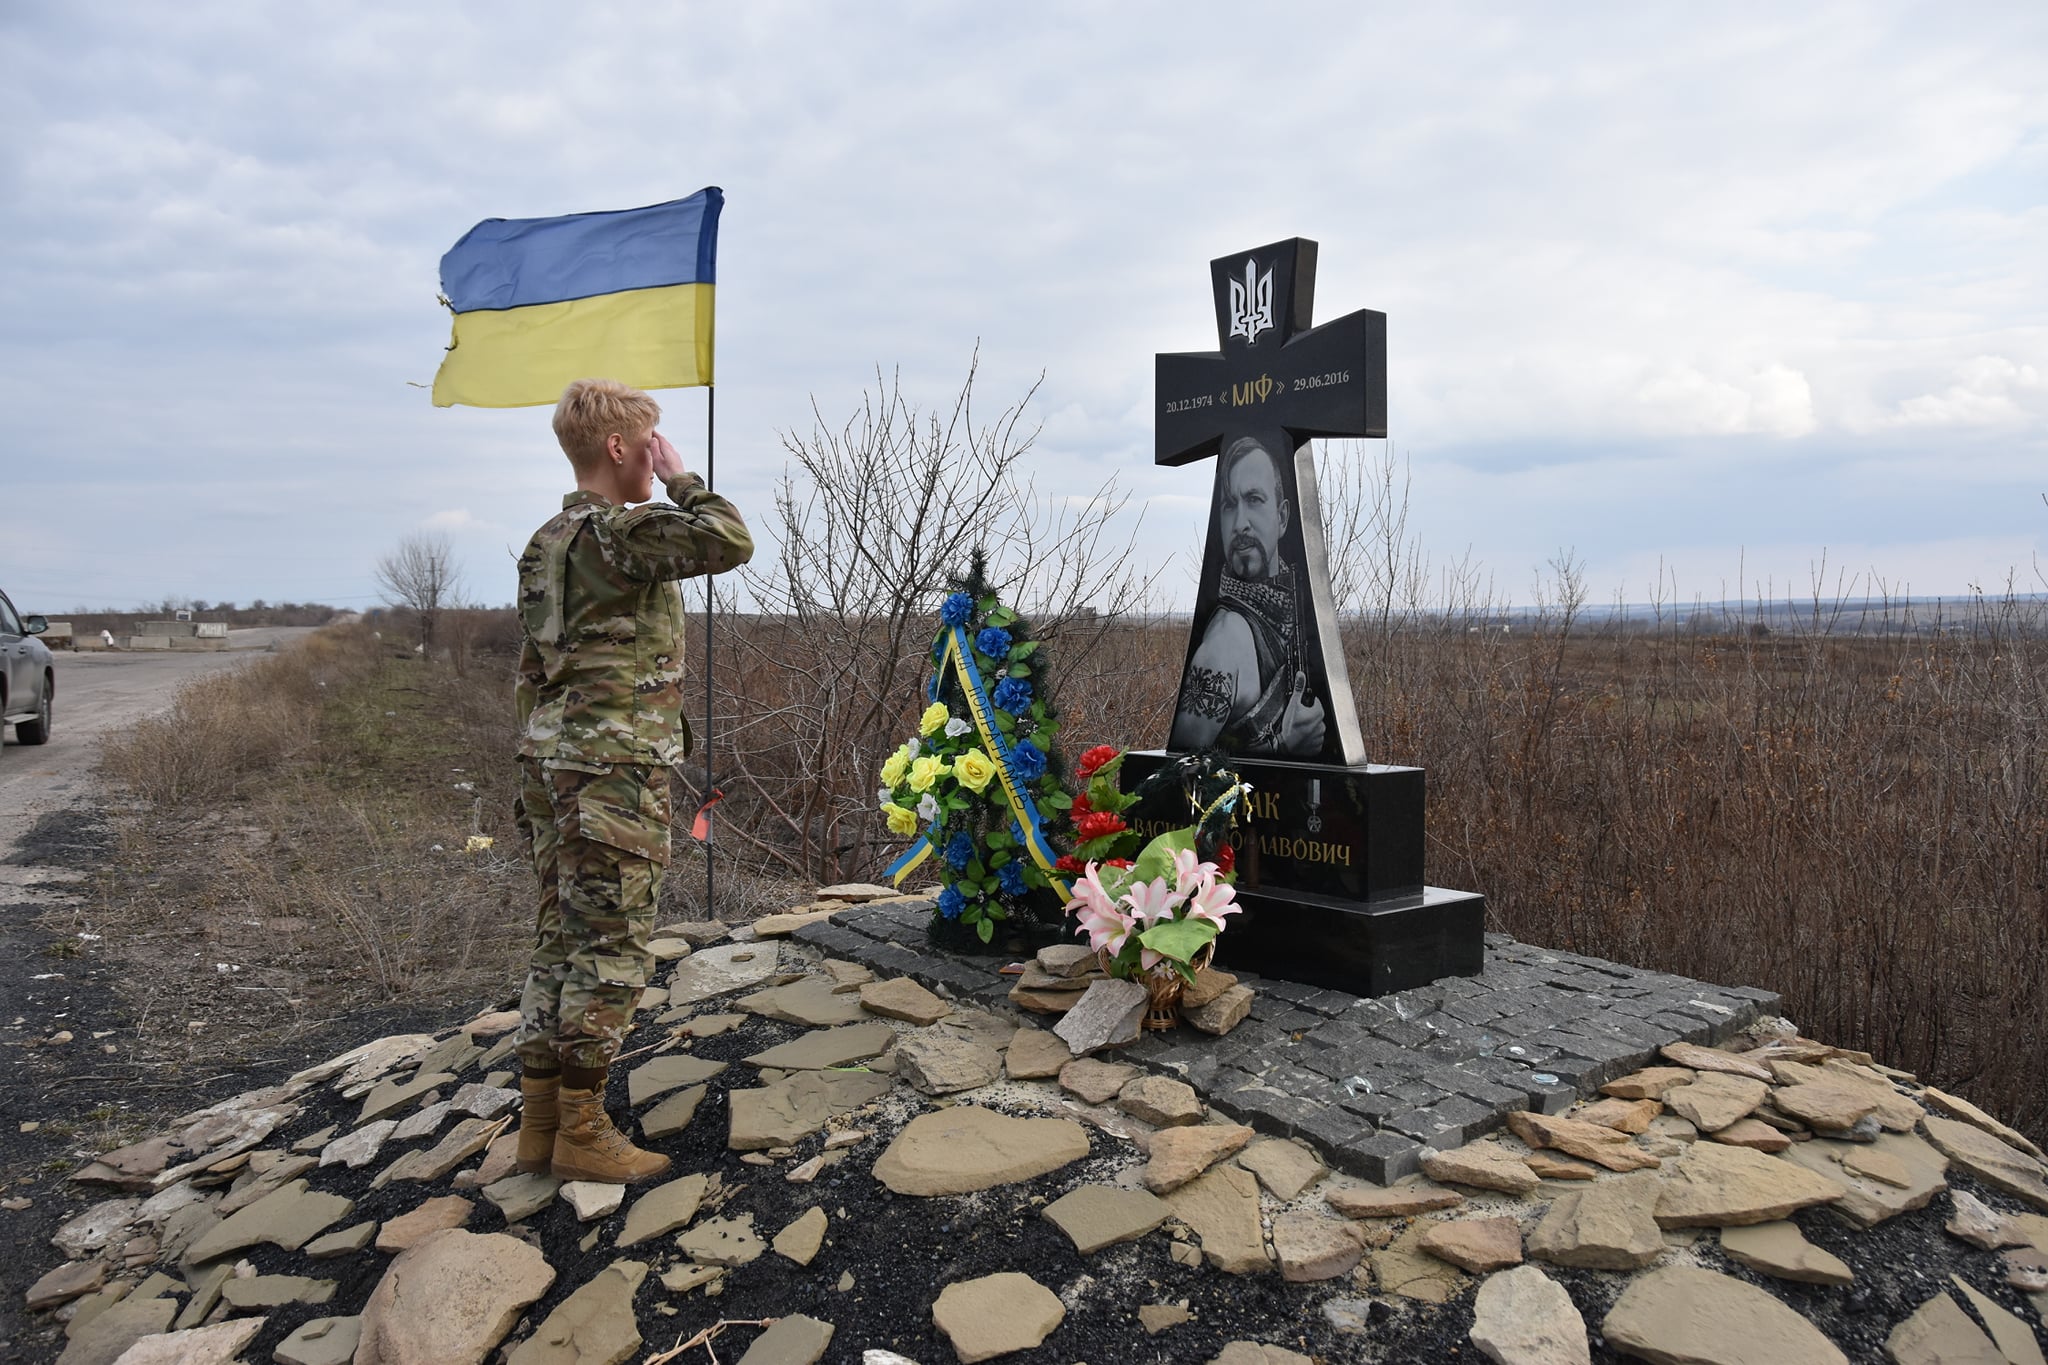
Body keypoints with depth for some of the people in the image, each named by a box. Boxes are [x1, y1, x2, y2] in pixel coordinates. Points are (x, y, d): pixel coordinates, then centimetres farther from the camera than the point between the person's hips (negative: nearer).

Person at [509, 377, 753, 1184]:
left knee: (562, 941, 14)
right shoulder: (618, 531, -12)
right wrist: (681, 479, -6)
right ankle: (582, 1134, 7)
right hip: (614, 770, -10)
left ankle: (540, 1124, 22)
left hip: (552, 763, 10)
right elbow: (731, 541, -22)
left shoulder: (546, 544, 17)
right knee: (612, 947, -2)